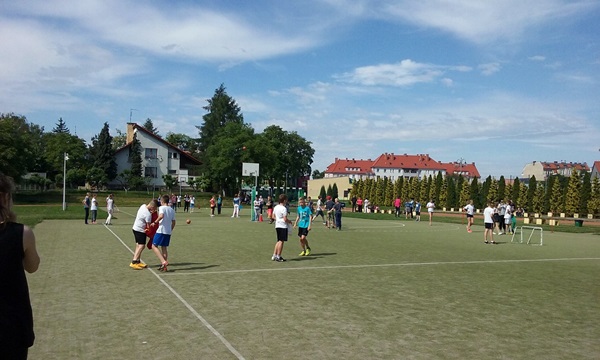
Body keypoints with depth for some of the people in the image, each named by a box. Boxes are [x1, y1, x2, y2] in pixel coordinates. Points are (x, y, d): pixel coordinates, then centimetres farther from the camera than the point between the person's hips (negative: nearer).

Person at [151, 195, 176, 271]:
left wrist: (155, 222, -14)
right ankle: (164, 265, 13)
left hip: (161, 230, -7)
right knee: (164, 247, 14)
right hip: (168, 231, 7)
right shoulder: (172, 210, 13)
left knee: (154, 246, -1)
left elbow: (161, 216, -26)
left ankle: (164, 262, -14)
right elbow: (174, 222, 15)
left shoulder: (162, 207, -6)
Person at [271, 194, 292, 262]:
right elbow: (285, 219, -18)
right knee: (281, 241, -1)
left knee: (279, 241, 17)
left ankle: (274, 255, 17)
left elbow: (273, 217, 16)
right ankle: (278, 257, 2)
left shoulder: (275, 207, 9)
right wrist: (289, 221, -1)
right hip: (283, 226, -8)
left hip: (277, 226, 8)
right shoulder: (284, 208, -17)